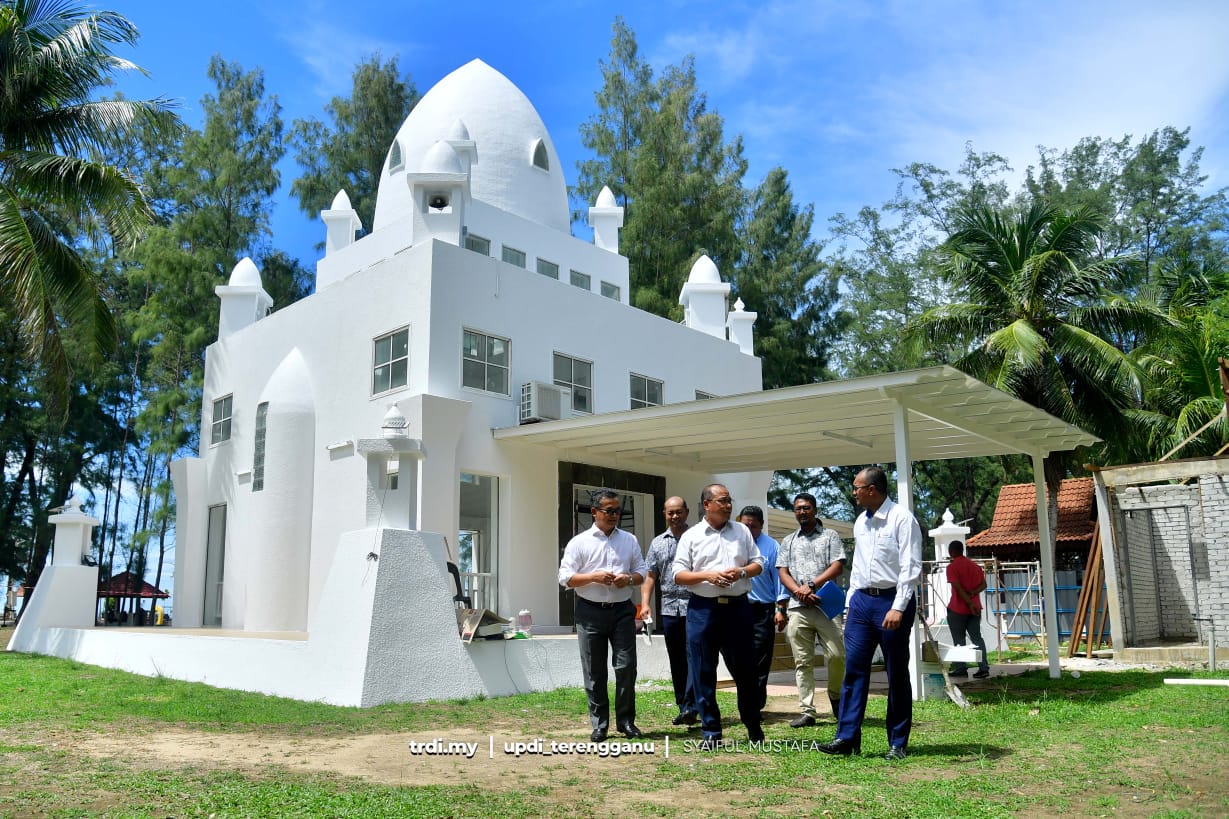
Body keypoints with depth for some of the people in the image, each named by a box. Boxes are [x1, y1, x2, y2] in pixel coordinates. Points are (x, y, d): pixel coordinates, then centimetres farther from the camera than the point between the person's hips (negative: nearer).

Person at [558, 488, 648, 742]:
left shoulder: (630, 540, 10)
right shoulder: (579, 542, 1)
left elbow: (642, 572, 12)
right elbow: (565, 578, -3)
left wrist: (629, 579, -10)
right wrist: (593, 577, -17)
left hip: (622, 610, 2)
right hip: (590, 612, -2)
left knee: (626, 667, -1)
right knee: (594, 672, 5)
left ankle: (626, 720, 13)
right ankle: (599, 724, 16)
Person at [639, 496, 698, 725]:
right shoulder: (658, 543, 14)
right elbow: (650, 576, 13)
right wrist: (645, 604, 0)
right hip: (669, 608, 4)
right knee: (676, 661, 10)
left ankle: (691, 707, -9)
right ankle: (683, 708, 18)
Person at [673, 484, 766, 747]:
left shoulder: (742, 531, 10)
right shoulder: (691, 536, 4)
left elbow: (758, 563, 12)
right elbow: (679, 574, 1)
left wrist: (742, 572, -8)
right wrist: (707, 575, -14)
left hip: (737, 607, 1)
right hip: (703, 609, -1)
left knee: (744, 669, 8)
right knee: (703, 672, 2)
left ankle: (753, 726, 25)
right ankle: (711, 732, 12)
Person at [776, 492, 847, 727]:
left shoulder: (830, 536, 10)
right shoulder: (788, 541, 19)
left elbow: (837, 567, -1)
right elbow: (782, 572, 11)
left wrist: (812, 585, -11)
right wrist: (799, 591, -8)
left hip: (825, 603, -2)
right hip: (797, 608, 3)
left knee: (837, 654, -9)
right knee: (802, 661, 2)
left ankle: (835, 696, 18)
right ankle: (807, 712, 5)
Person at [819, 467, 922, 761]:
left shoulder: (902, 518, -10)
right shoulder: (860, 523, 13)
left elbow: (910, 567, -14)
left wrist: (898, 608, -20)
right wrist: (850, 603, 15)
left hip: (892, 601, -6)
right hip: (862, 600, 7)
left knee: (897, 674, 4)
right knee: (854, 669, 2)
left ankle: (898, 744, 15)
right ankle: (847, 737, 5)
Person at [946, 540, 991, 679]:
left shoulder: (952, 567, -10)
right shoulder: (975, 566, 12)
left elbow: (958, 588, -18)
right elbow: (983, 585, 6)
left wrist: (969, 603, -19)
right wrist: (973, 593, -8)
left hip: (957, 609, -6)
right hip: (974, 608, 6)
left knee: (959, 640, 4)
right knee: (977, 638, 7)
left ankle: (961, 669, 5)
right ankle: (984, 668, 1)